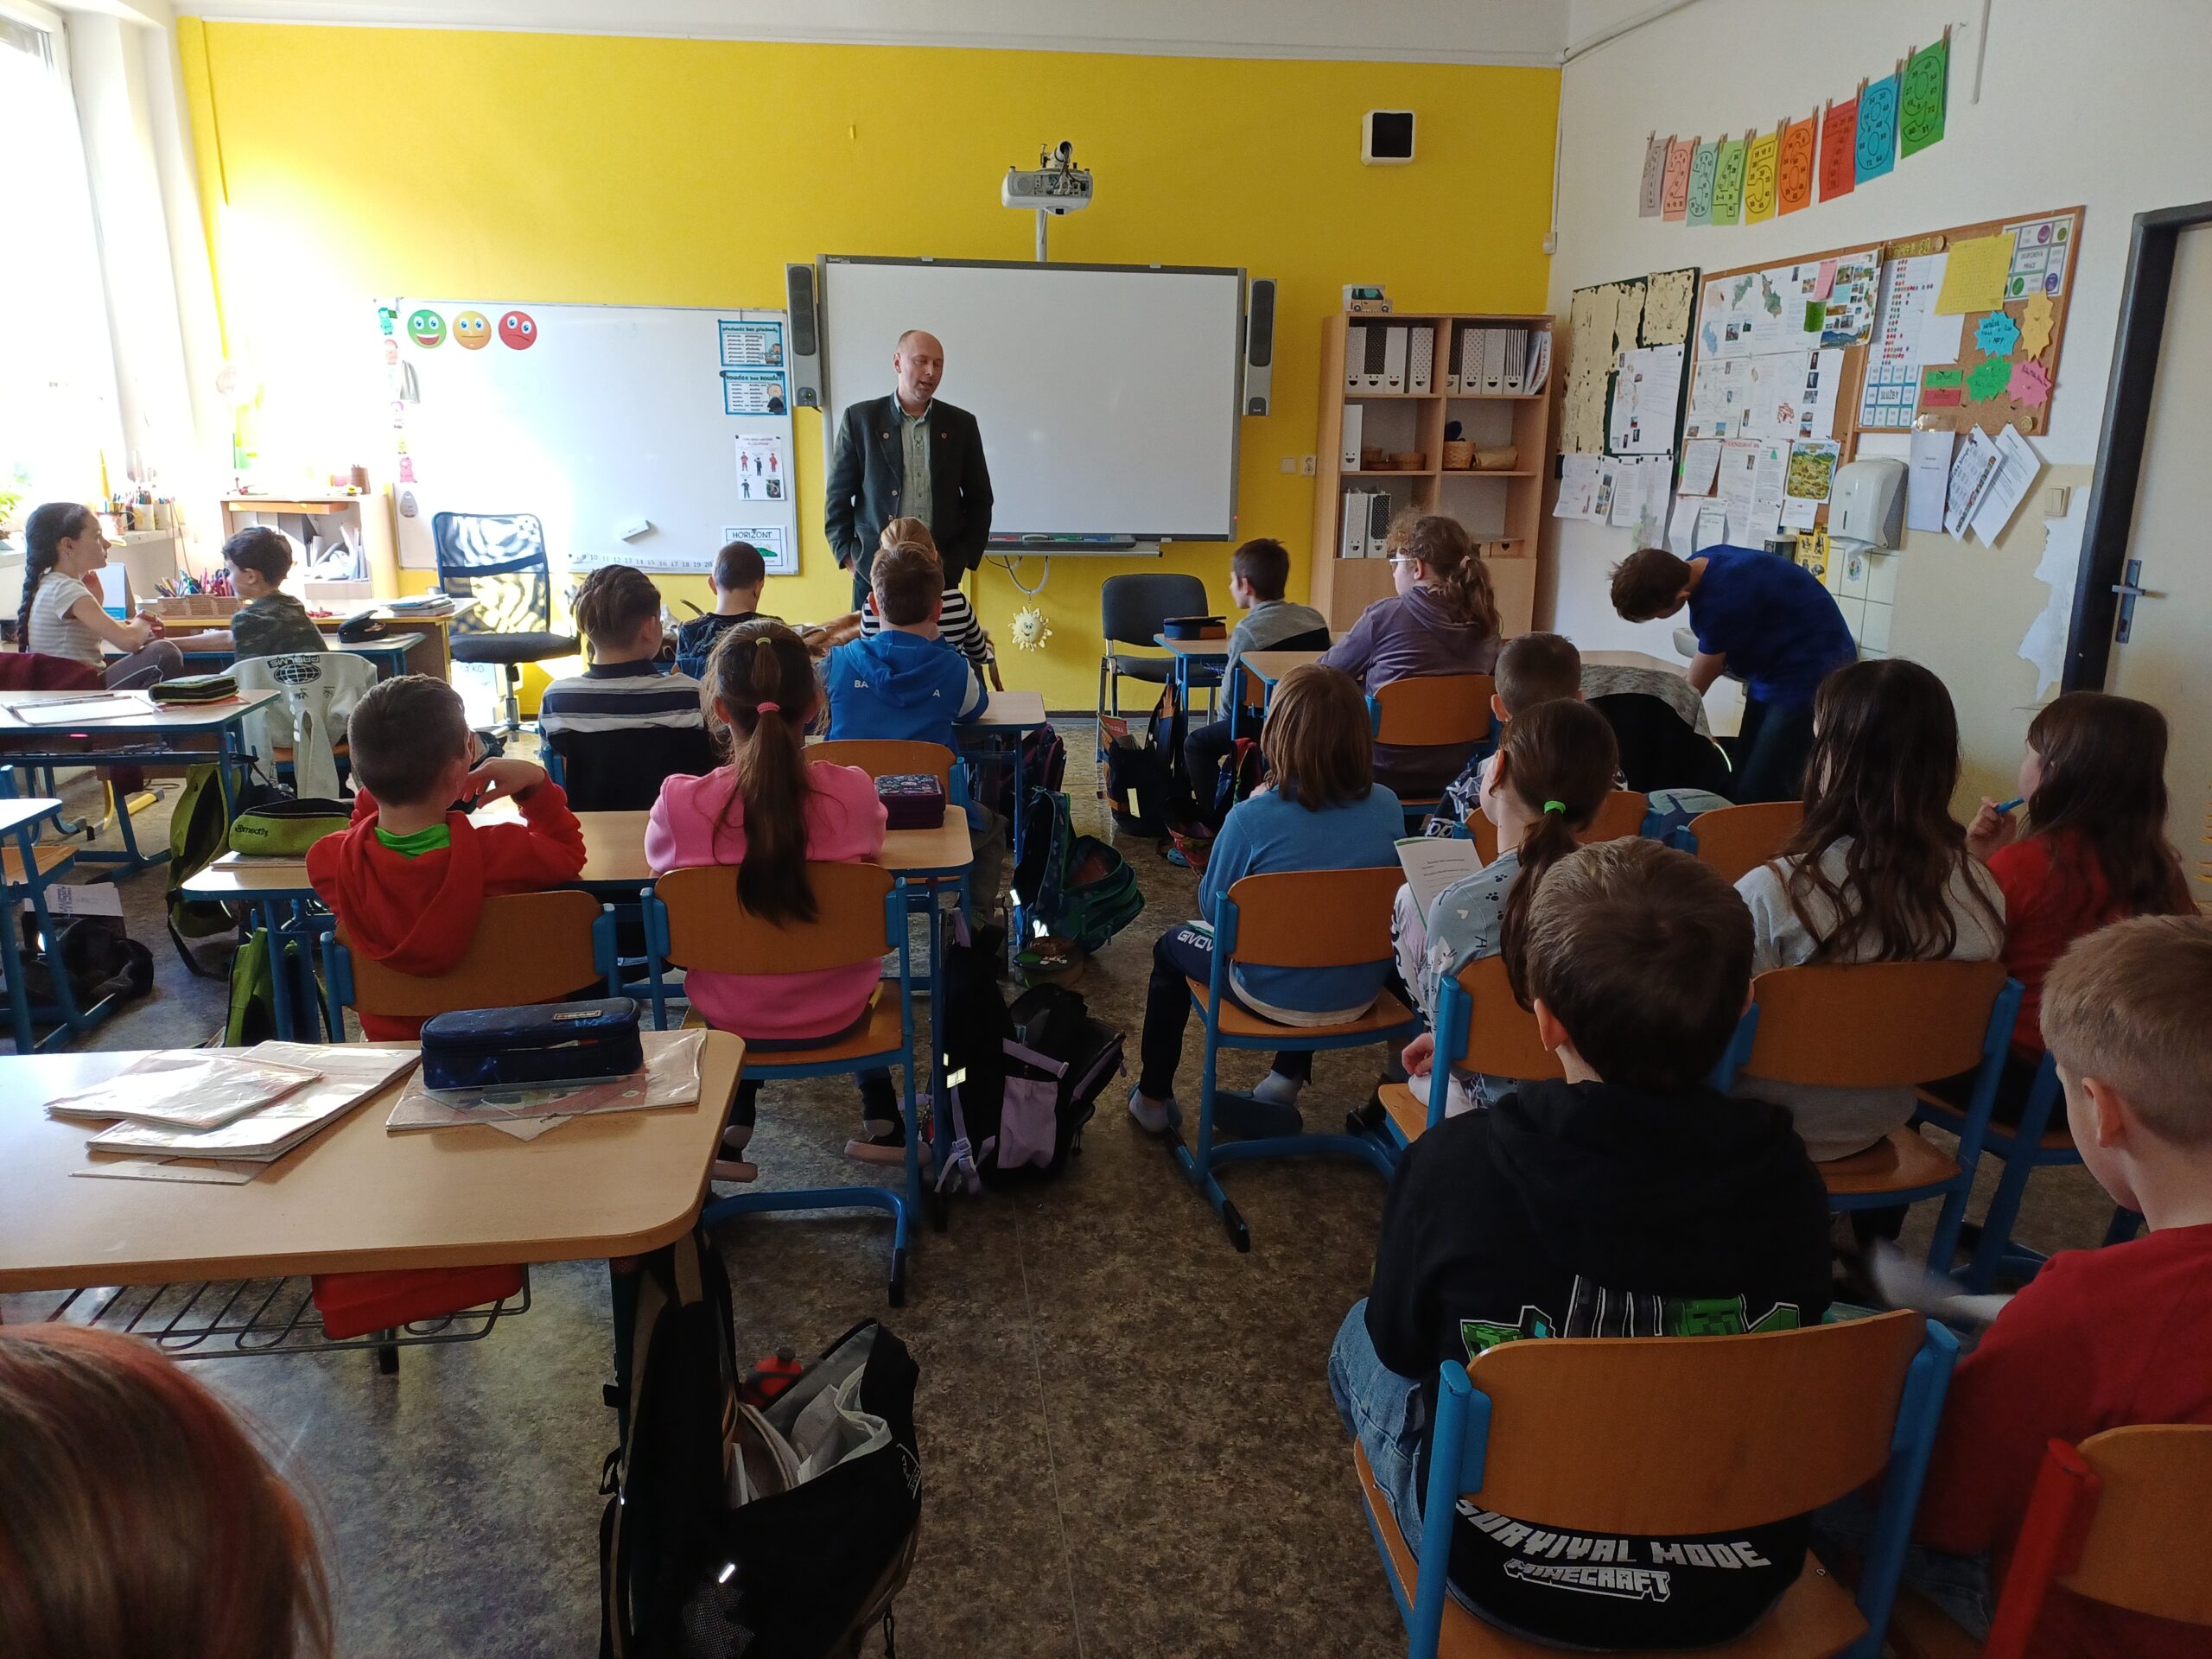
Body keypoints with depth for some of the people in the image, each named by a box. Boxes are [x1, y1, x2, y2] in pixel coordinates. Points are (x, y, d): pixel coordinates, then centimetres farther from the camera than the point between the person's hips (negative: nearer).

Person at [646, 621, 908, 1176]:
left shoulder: (681, 803, -23)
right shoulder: (853, 792, -21)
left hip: (730, 1016, 0)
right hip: (835, 1014, 0)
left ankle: (732, 1128, 35)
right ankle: (882, 1121, 40)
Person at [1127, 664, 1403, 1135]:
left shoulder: (1251, 819, -27)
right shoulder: (1388, 808, -13)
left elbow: (1212, 906, -11)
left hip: (1275, 997, -4)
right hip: (1360, 993, 4)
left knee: (1173, 946, 26)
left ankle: (1153, 1098, 37)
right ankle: (1289, 1078, 45)